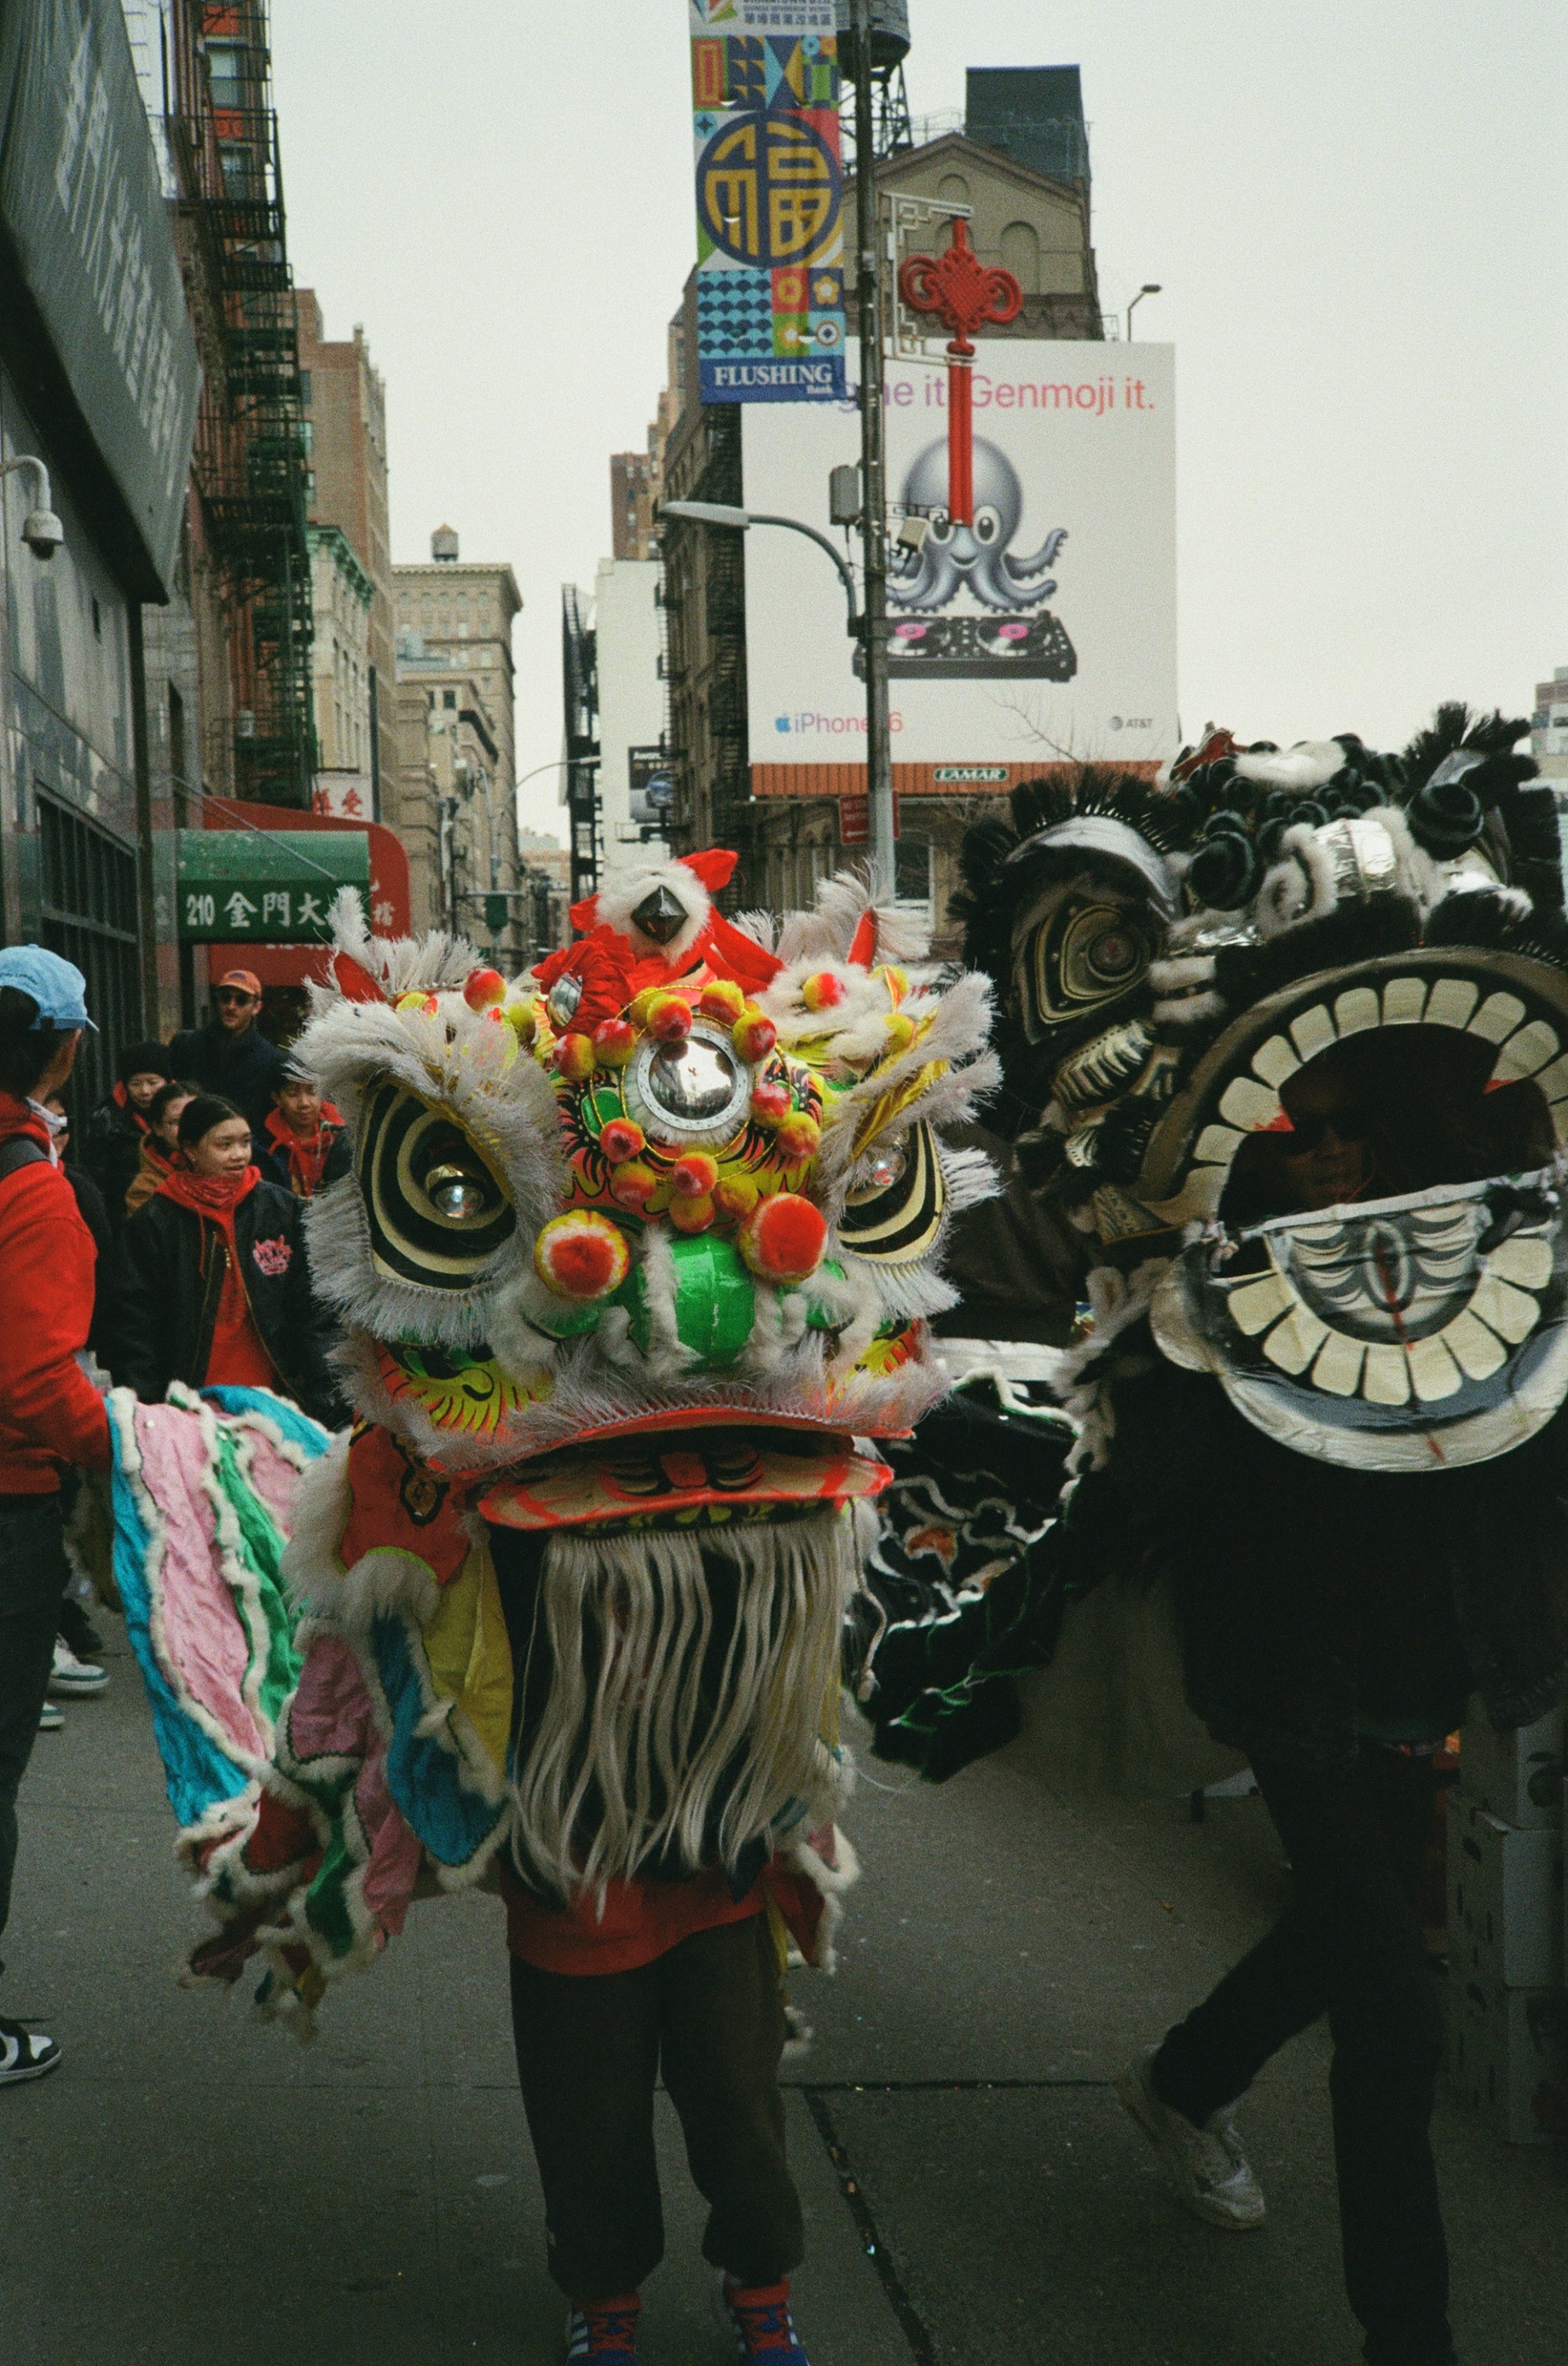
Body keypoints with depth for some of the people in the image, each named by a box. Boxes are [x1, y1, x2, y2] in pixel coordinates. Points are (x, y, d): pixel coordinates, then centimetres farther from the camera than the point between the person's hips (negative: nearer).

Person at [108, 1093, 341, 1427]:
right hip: (191, 1405, -1)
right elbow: (133, 1328, 3)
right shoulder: (153, 1222, 2)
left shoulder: (282, 1209, 8)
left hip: (272, 1398, 2)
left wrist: (323, 1399, 3)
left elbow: (311, 1313, 10)